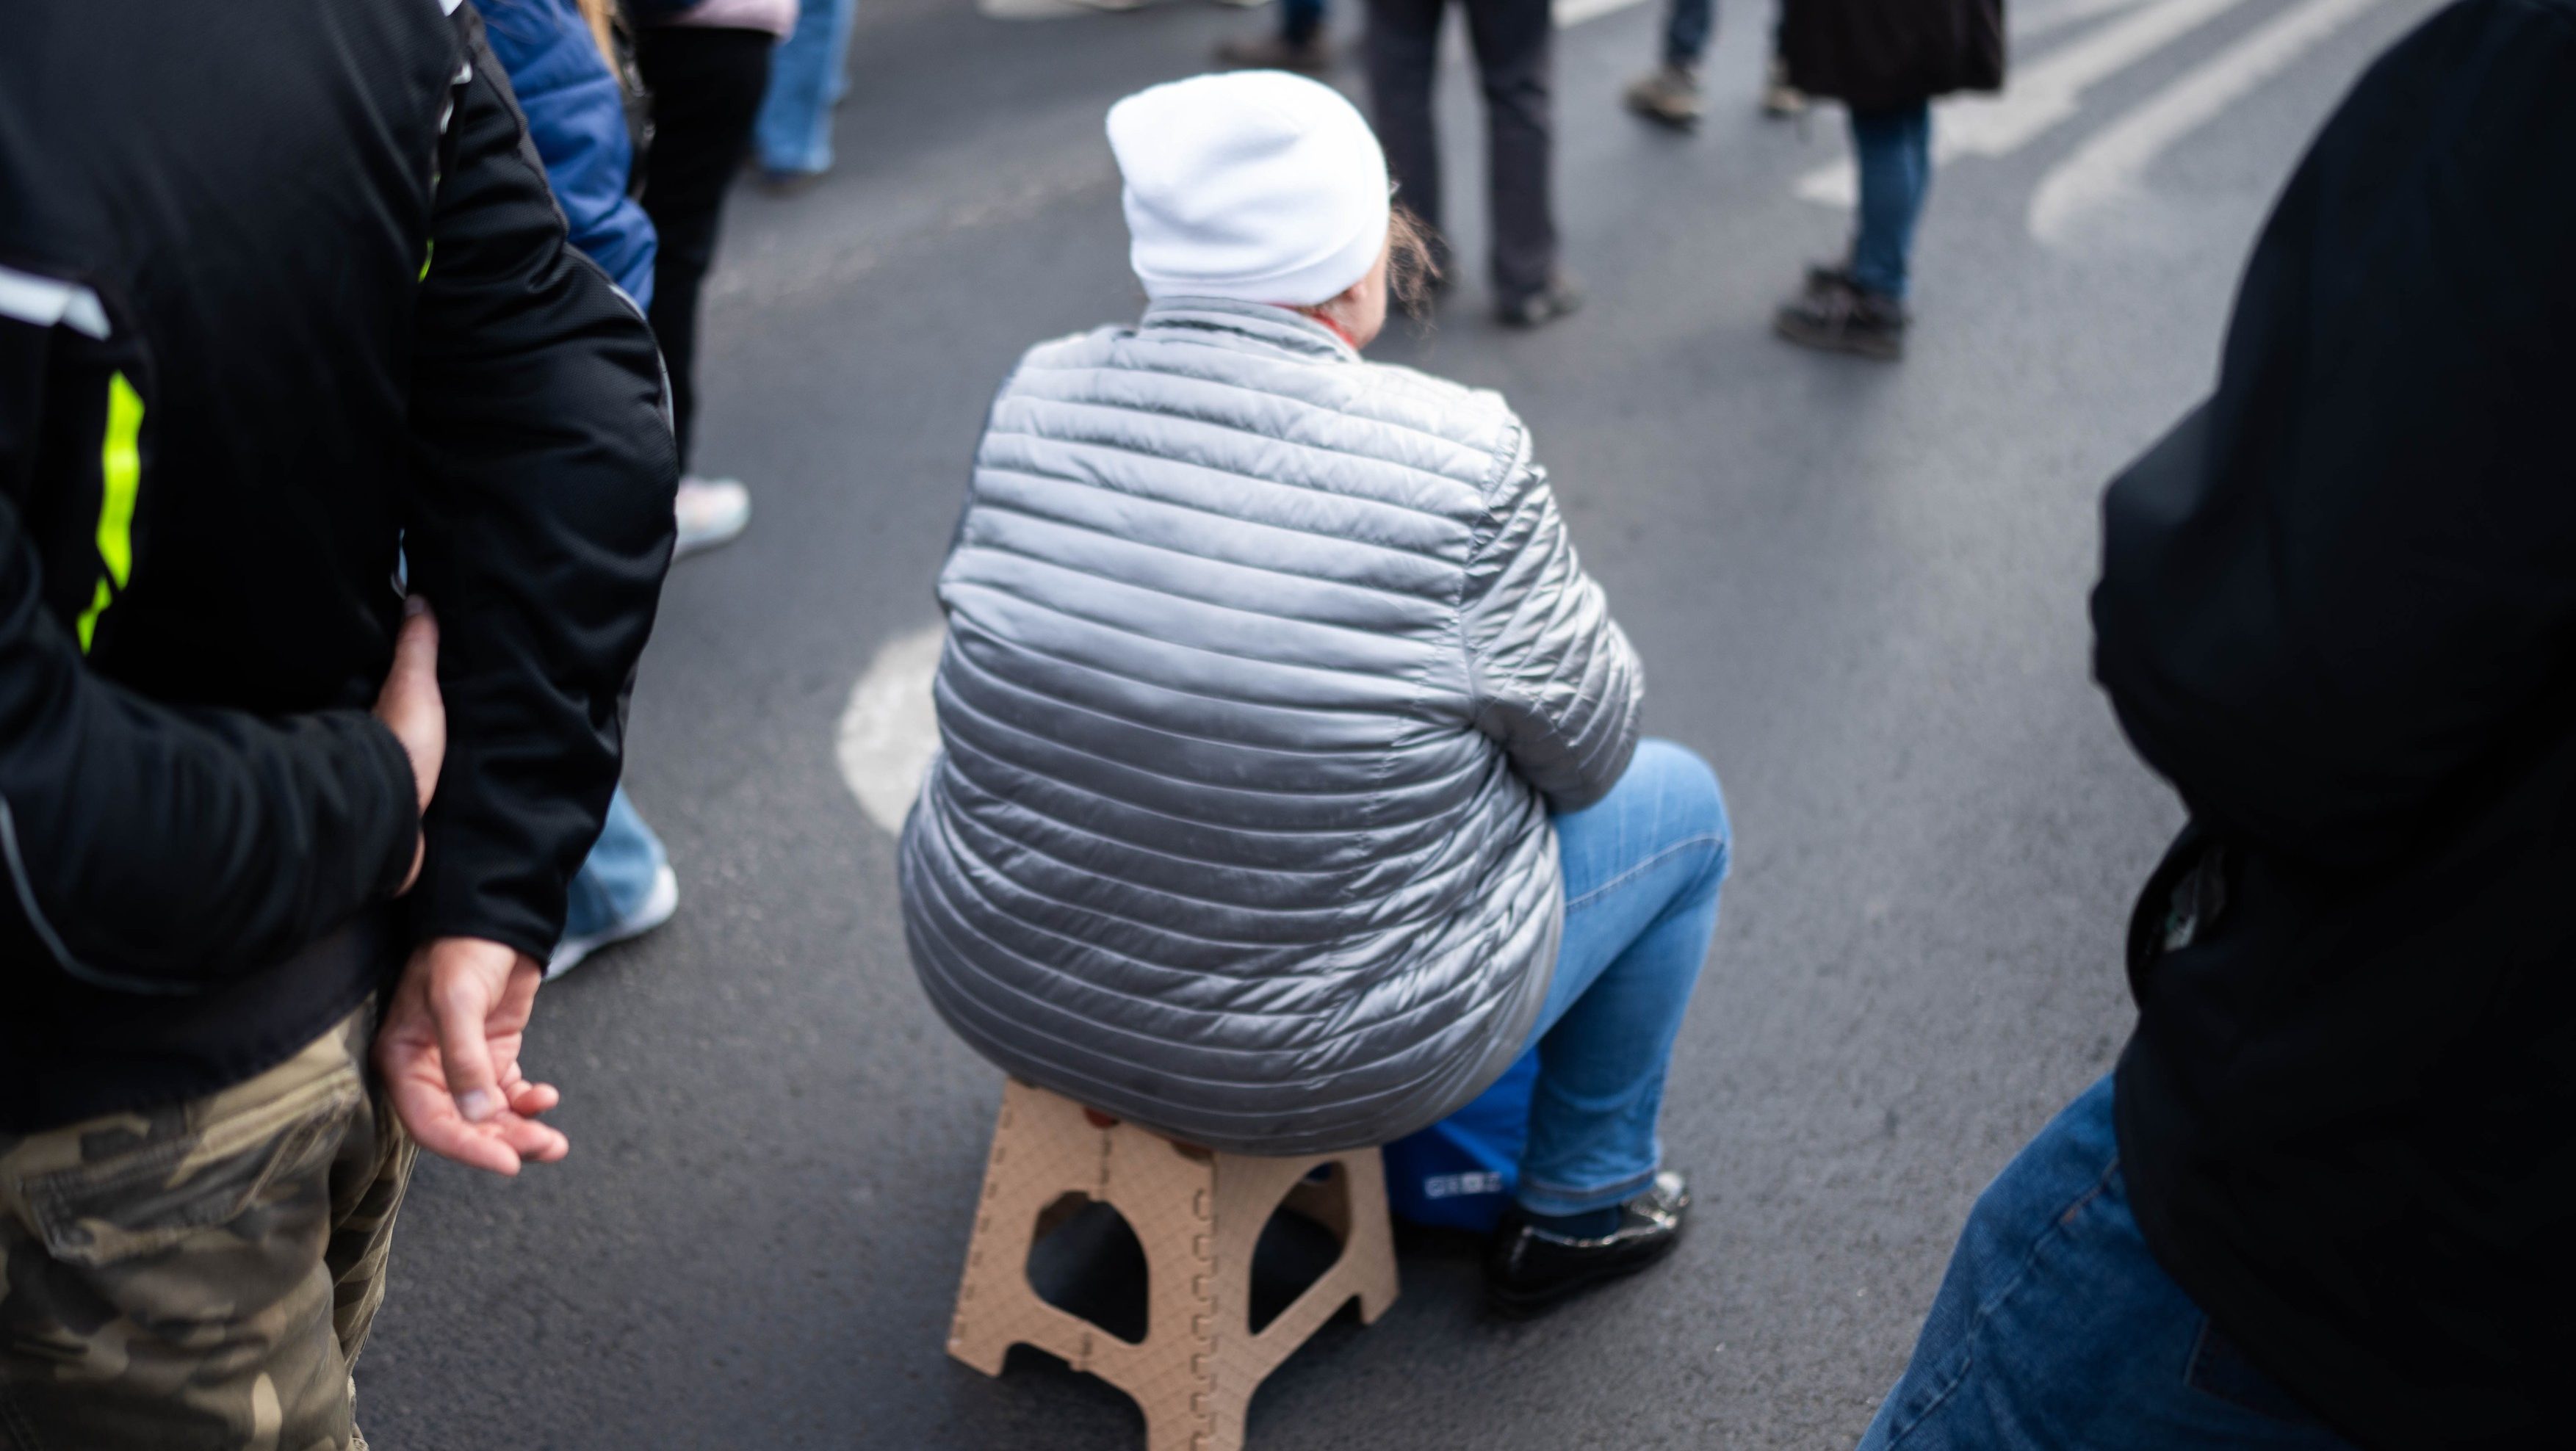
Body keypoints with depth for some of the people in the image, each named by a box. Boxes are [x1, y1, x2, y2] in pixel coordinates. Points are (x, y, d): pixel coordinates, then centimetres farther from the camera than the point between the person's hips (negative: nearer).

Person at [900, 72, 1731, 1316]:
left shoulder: (1039, 397, -8)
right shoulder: (1458, 461, -22)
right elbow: (1585, 747, -9)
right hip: (1315, 1051, -5)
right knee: (1678, 799, 19)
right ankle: (1585, 1207, 33)